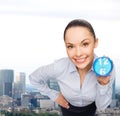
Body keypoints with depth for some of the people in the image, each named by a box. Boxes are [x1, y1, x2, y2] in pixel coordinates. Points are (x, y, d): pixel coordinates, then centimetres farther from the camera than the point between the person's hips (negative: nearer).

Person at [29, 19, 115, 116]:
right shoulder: (59, 67, -34)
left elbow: (101, 106, -22)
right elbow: (34, 78, -13)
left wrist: (103, 85, -38)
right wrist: (54, 96, -8)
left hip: (90, 107, 1)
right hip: (68, 106, 0)